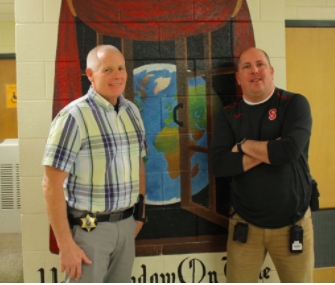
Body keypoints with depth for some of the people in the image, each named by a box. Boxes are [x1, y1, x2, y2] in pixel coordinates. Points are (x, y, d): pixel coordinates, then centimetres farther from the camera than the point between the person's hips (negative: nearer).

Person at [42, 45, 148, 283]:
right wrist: (65, 245, -17)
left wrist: (140, 213, 15)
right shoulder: (74, 117, -14)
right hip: (87, 226, -6)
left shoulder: (132, 111, 6)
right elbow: (52, 184, -16)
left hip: (125, 224, 6)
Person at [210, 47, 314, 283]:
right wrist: (269, 152, -18)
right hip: (245, 225, 2)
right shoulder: (228, 116, 2)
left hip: (292, 224, -1)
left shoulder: (295, 104, -6)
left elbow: (289, 151, -23)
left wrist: (244, 145, -10)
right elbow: (219, 165, -12)